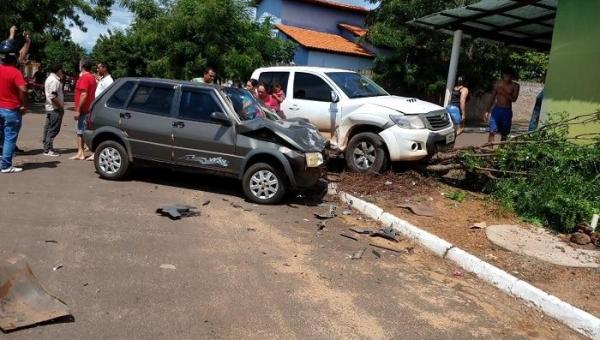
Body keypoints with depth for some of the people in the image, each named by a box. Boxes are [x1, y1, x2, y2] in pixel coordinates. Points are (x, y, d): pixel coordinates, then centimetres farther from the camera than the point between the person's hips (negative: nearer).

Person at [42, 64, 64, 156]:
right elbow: (53, 96, -24)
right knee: (53, 129, -7)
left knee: (48, 128, 14)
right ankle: (48, 149, -5)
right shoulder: (54, 81, -17)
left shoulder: (50, 78, 16)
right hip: (55, 108, -11)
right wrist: (60, 106, -18)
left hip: (50, 107, 11)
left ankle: (46, 147, 22)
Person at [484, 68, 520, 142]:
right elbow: (492, 98, 11)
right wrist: (487, 111, 8)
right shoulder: (498, 84, 5)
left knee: (504, 134, 6)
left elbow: (513, 99, -12)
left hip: (507, 111, 0)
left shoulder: (515, 86, 0)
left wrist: (504, 93, -20)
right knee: (492, 132, -9)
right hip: (496, 109, 0)